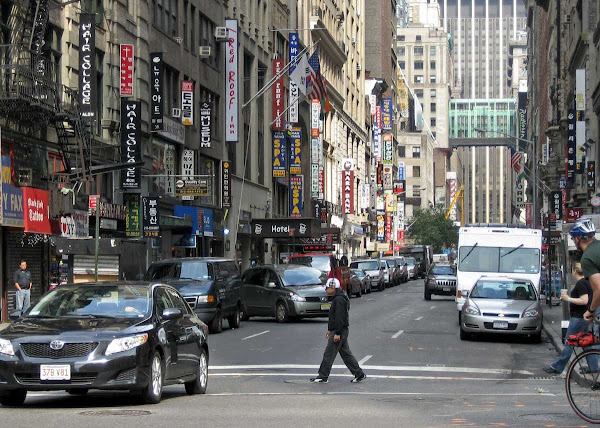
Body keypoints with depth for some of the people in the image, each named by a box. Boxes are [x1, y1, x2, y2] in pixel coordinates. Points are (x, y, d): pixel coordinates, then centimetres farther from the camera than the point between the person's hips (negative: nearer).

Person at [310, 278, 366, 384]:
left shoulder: (339, 300, -18)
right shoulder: (337, 298, 16)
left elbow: (340, 318, -22)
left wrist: (337, 333, -23)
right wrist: (330, 330, 25)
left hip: (340, 331, -11)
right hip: (336, 330, 11)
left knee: (329, 354, -4)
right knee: (346, 353, 12)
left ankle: (323, 377, 1)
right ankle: (359, 374, 13)